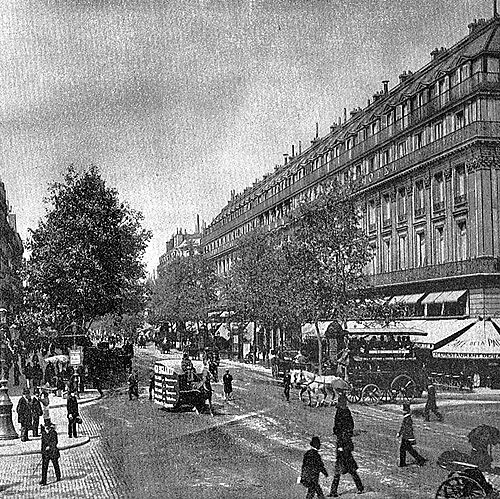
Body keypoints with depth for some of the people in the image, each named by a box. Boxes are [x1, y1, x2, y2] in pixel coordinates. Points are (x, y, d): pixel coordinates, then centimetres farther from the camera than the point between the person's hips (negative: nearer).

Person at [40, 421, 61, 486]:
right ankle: (44, 481, -4)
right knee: (44, 466, -4)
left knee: (55, 464, 11)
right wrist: (42, 450, 17)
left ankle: (58, 477, 29)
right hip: (45, 452, 4)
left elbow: (55, 441, -16)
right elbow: (43, 441, 16)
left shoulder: (53, 433, -11)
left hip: (53, 451, -4)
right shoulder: (43, 433, 5)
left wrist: (49, 446, -28)